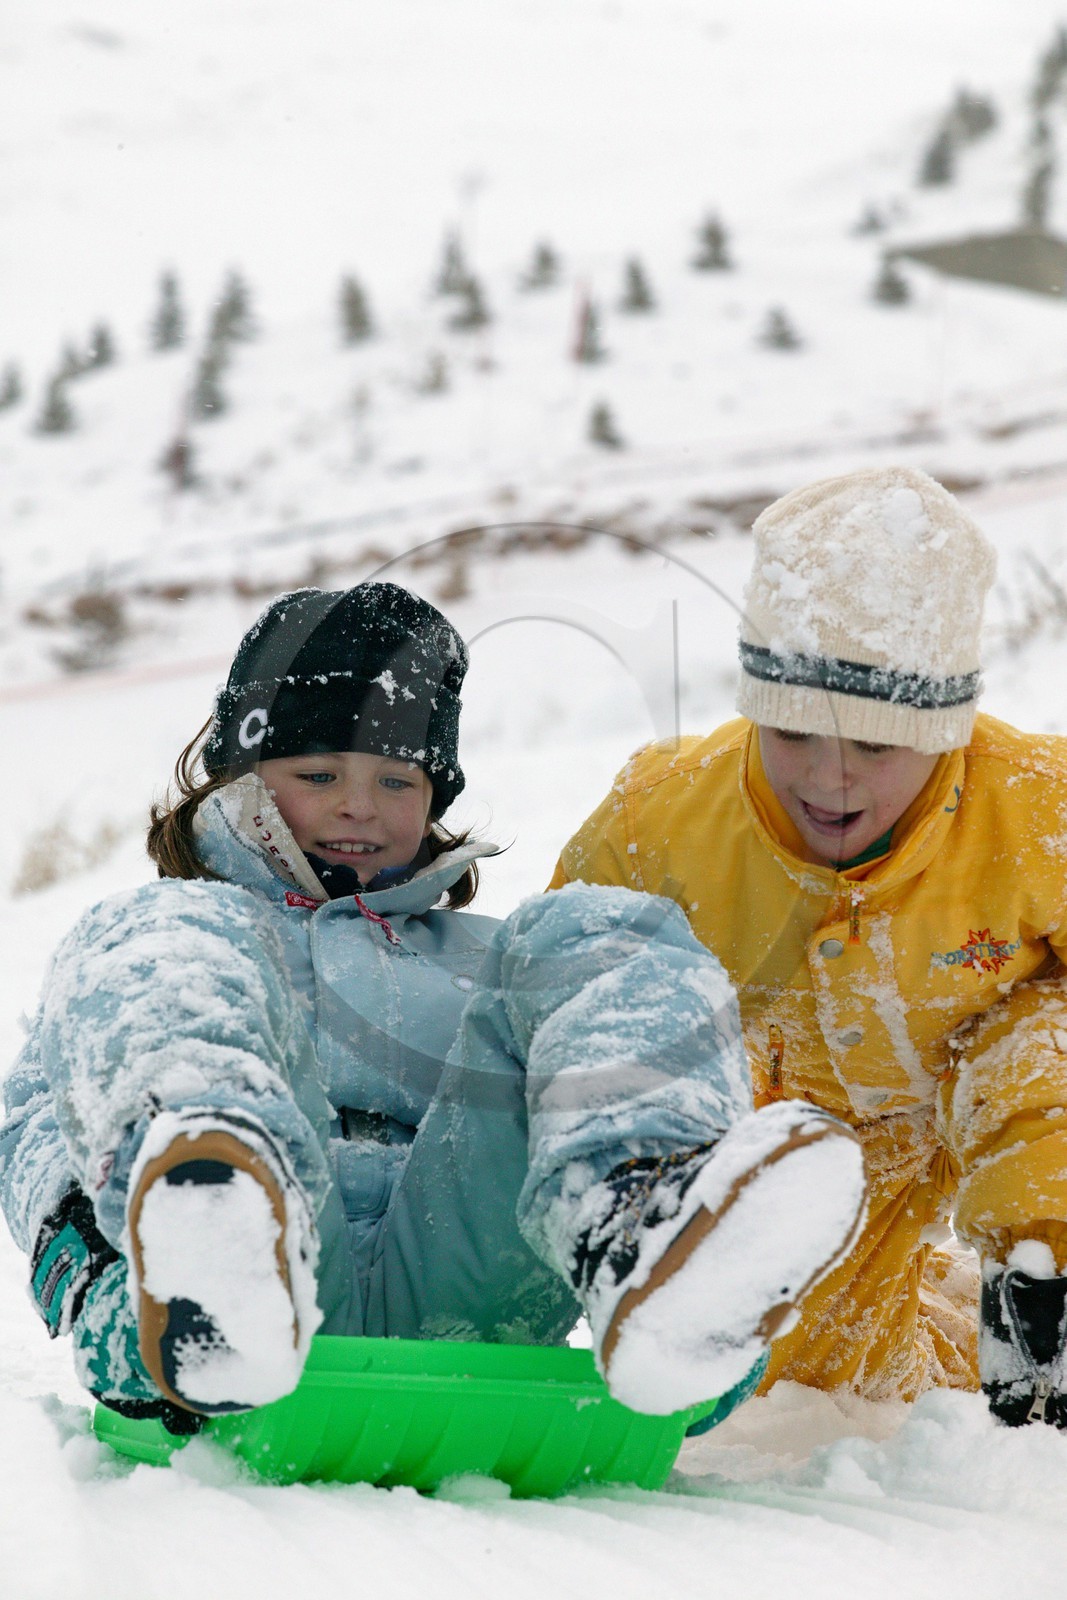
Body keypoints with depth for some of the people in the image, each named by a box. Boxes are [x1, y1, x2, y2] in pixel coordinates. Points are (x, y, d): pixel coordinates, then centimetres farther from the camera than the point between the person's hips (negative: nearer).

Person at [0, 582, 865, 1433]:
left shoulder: (480, 959, 40)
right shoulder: (135, 941, 34)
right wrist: (78, 1247, -12)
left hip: (457, 1297, 2)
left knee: (607, 935, -12)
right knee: (180, 939, -23)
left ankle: (633, 1242, -47)